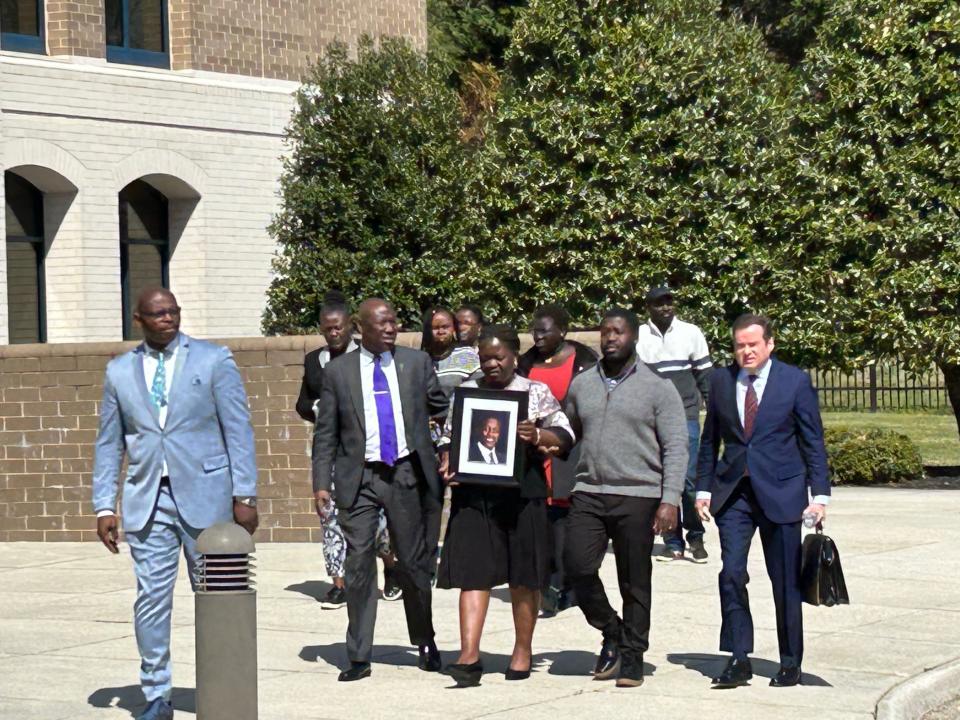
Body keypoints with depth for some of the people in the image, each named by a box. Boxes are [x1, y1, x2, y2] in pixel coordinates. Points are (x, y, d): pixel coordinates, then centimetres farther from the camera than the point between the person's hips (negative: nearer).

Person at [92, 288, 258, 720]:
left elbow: (238, 431, -1)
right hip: (146, 498, 2)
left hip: (204, 494, -2)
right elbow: (109, 444, 12)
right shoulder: (120, 371, 9)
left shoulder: (214, 360, 2)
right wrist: (104, 506, 5)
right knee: (151, 599, 0)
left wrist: (244, 496, -7)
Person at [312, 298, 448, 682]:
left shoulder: (417, 362, 5)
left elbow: (441, 407, 13)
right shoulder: (338, 371, 3)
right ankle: (359, 657, 3)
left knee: (413, 562, 8)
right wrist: (322, 482, -4)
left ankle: (425, 642, 28)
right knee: (358, 564, -3)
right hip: (359, 478, -1)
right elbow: (326, 432, 4)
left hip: (406, 474, 1)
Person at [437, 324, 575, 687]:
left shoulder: (535, 392, 5)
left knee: (523, 577, 7)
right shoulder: (466, 391, 12)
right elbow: (449, 435, 17)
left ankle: (523, 649, 21)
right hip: (473, 492, 1)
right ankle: (469, 656, -10)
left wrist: (537, 436, -19)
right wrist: (447, 460, -4)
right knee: (473, 572, -6)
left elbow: (565, 435, 1)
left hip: (522, 492, -1)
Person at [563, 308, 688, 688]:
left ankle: (632, 656, 14)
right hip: (588, 493, 3)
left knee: (635, 582, 1)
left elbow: (676, 447, -3)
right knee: (578, 567, -9)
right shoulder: (581, 385, 12)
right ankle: (611, 635, 14)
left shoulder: (658, 389, 1)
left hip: (638, 498, -3)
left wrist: (670, 499, -12)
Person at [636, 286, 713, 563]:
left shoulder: (691, 333, 4)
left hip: (686, 416, -1)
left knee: (690, 480, -7)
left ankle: (696, 537, 6)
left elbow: (705, 376, 8)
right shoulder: (638, 337, 3)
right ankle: (673, 543, 9)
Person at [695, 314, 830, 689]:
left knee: (785, 581, 4)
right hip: (733, 492, 2)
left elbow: (813, 442, 1)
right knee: (731, 573, -9)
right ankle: (738, 660, -1)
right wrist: (704, 489, 8)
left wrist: (819, 494, -4)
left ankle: (790, 663, 16)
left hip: (780, 492, -2)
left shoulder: (795, 381, -1)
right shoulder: (721, 381, 7)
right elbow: (710, 440, 13)